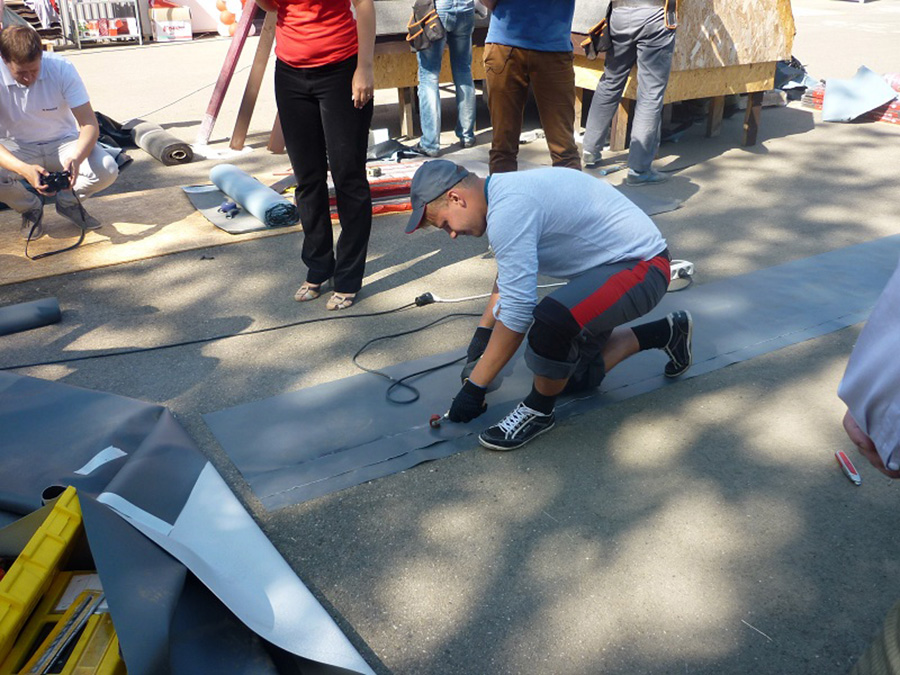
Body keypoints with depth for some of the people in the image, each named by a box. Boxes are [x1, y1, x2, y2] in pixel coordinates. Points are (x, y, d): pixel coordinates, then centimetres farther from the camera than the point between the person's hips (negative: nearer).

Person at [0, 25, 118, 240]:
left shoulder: (62, 68, -19)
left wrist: (76, 159, -41)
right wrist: (24, 169, -46)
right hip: (20, 148, 0)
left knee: (107, 170, -28)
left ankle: (68, 201, 6)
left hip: (64, 142, 0)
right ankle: (30, 208, 5)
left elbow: (90, 124, -21)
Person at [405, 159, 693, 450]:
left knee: (552, 321, -36)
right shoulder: (506, 189, 4)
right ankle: (666, 332, 32)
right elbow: (508, 276, 21)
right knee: (574, 375, 18)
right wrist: (482, 333, 24)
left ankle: (539, 411, -8)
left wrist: (474, 387, -18)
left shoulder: (508, 210, -28)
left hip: (642, 266, -10)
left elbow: (517, 312, -27)